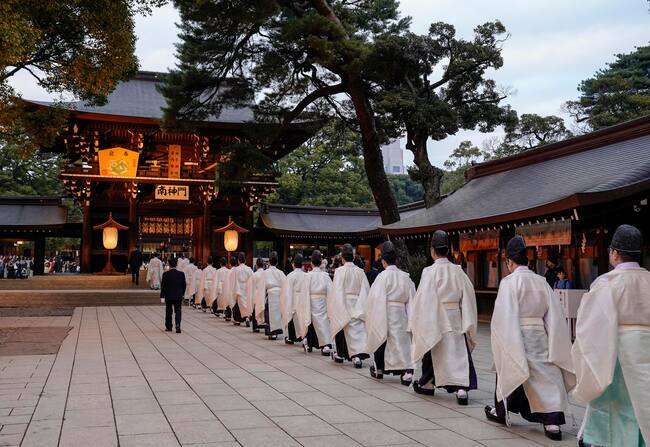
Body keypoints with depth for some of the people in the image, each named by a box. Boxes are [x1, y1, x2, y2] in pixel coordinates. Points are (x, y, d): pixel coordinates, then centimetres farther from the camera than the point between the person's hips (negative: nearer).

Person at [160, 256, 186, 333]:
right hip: (178, 296, 1)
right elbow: (184, 285, 3)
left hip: (168, 296, -1)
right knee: (178, 311, 2)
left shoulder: (165, 274, -9)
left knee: (168, 312, 13)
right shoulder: (181, 274, -4)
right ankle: (178, 326, -15)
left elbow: (163, 286, -6)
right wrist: (182, 294, 16)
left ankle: (168, 327, 21)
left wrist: (162, 296, 1)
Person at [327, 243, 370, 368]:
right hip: (357, 305, 2)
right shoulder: (360, 271, -1)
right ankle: (359, 354, -15)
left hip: (343, 304, -2)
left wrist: (333, 307, -5)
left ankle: (340, 355, 28)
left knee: (341, 329, 14)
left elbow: (336, 290, -12)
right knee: (358, 329, 1)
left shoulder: (340, 271, -12)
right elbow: (365, 290, 1)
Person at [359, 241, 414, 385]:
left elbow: (375, 298, -12)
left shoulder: (383, 276, -12)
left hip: (385, 313, -3)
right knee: (401, 340, 5)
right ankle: (407, 370, -12)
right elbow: (411, 299, 4)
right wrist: (410, 320, 10)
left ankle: (379, 369, 29)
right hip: (401, 314, 3)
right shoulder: (405, 277, 2)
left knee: (380, 339, 14)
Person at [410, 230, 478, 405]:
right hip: (456, 320, 3)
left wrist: (416, 324, -4)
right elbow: (468, 297, 2)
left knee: (432, 354, 14)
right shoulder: (458, 271, 0)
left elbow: (424, 300, -13)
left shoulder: (430, 272, -13)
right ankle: (461, 387, -11)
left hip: (435, 319, -2)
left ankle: (426, 384, 31)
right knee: (458, 353, 4)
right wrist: (467, 323, 8)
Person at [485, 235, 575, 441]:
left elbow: (504, 317, -15)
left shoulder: (509, 282, -10)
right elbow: (554, 316, 3)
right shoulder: (541, 282, 5)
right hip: (540, 337, 3)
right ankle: (552, 421, -6)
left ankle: (501, 412, 34)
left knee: (511, 370, 16)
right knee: (546, 376, 4)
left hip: (517, 337, -3)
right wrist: (554, 344, 6)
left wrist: (504, 345, -10)